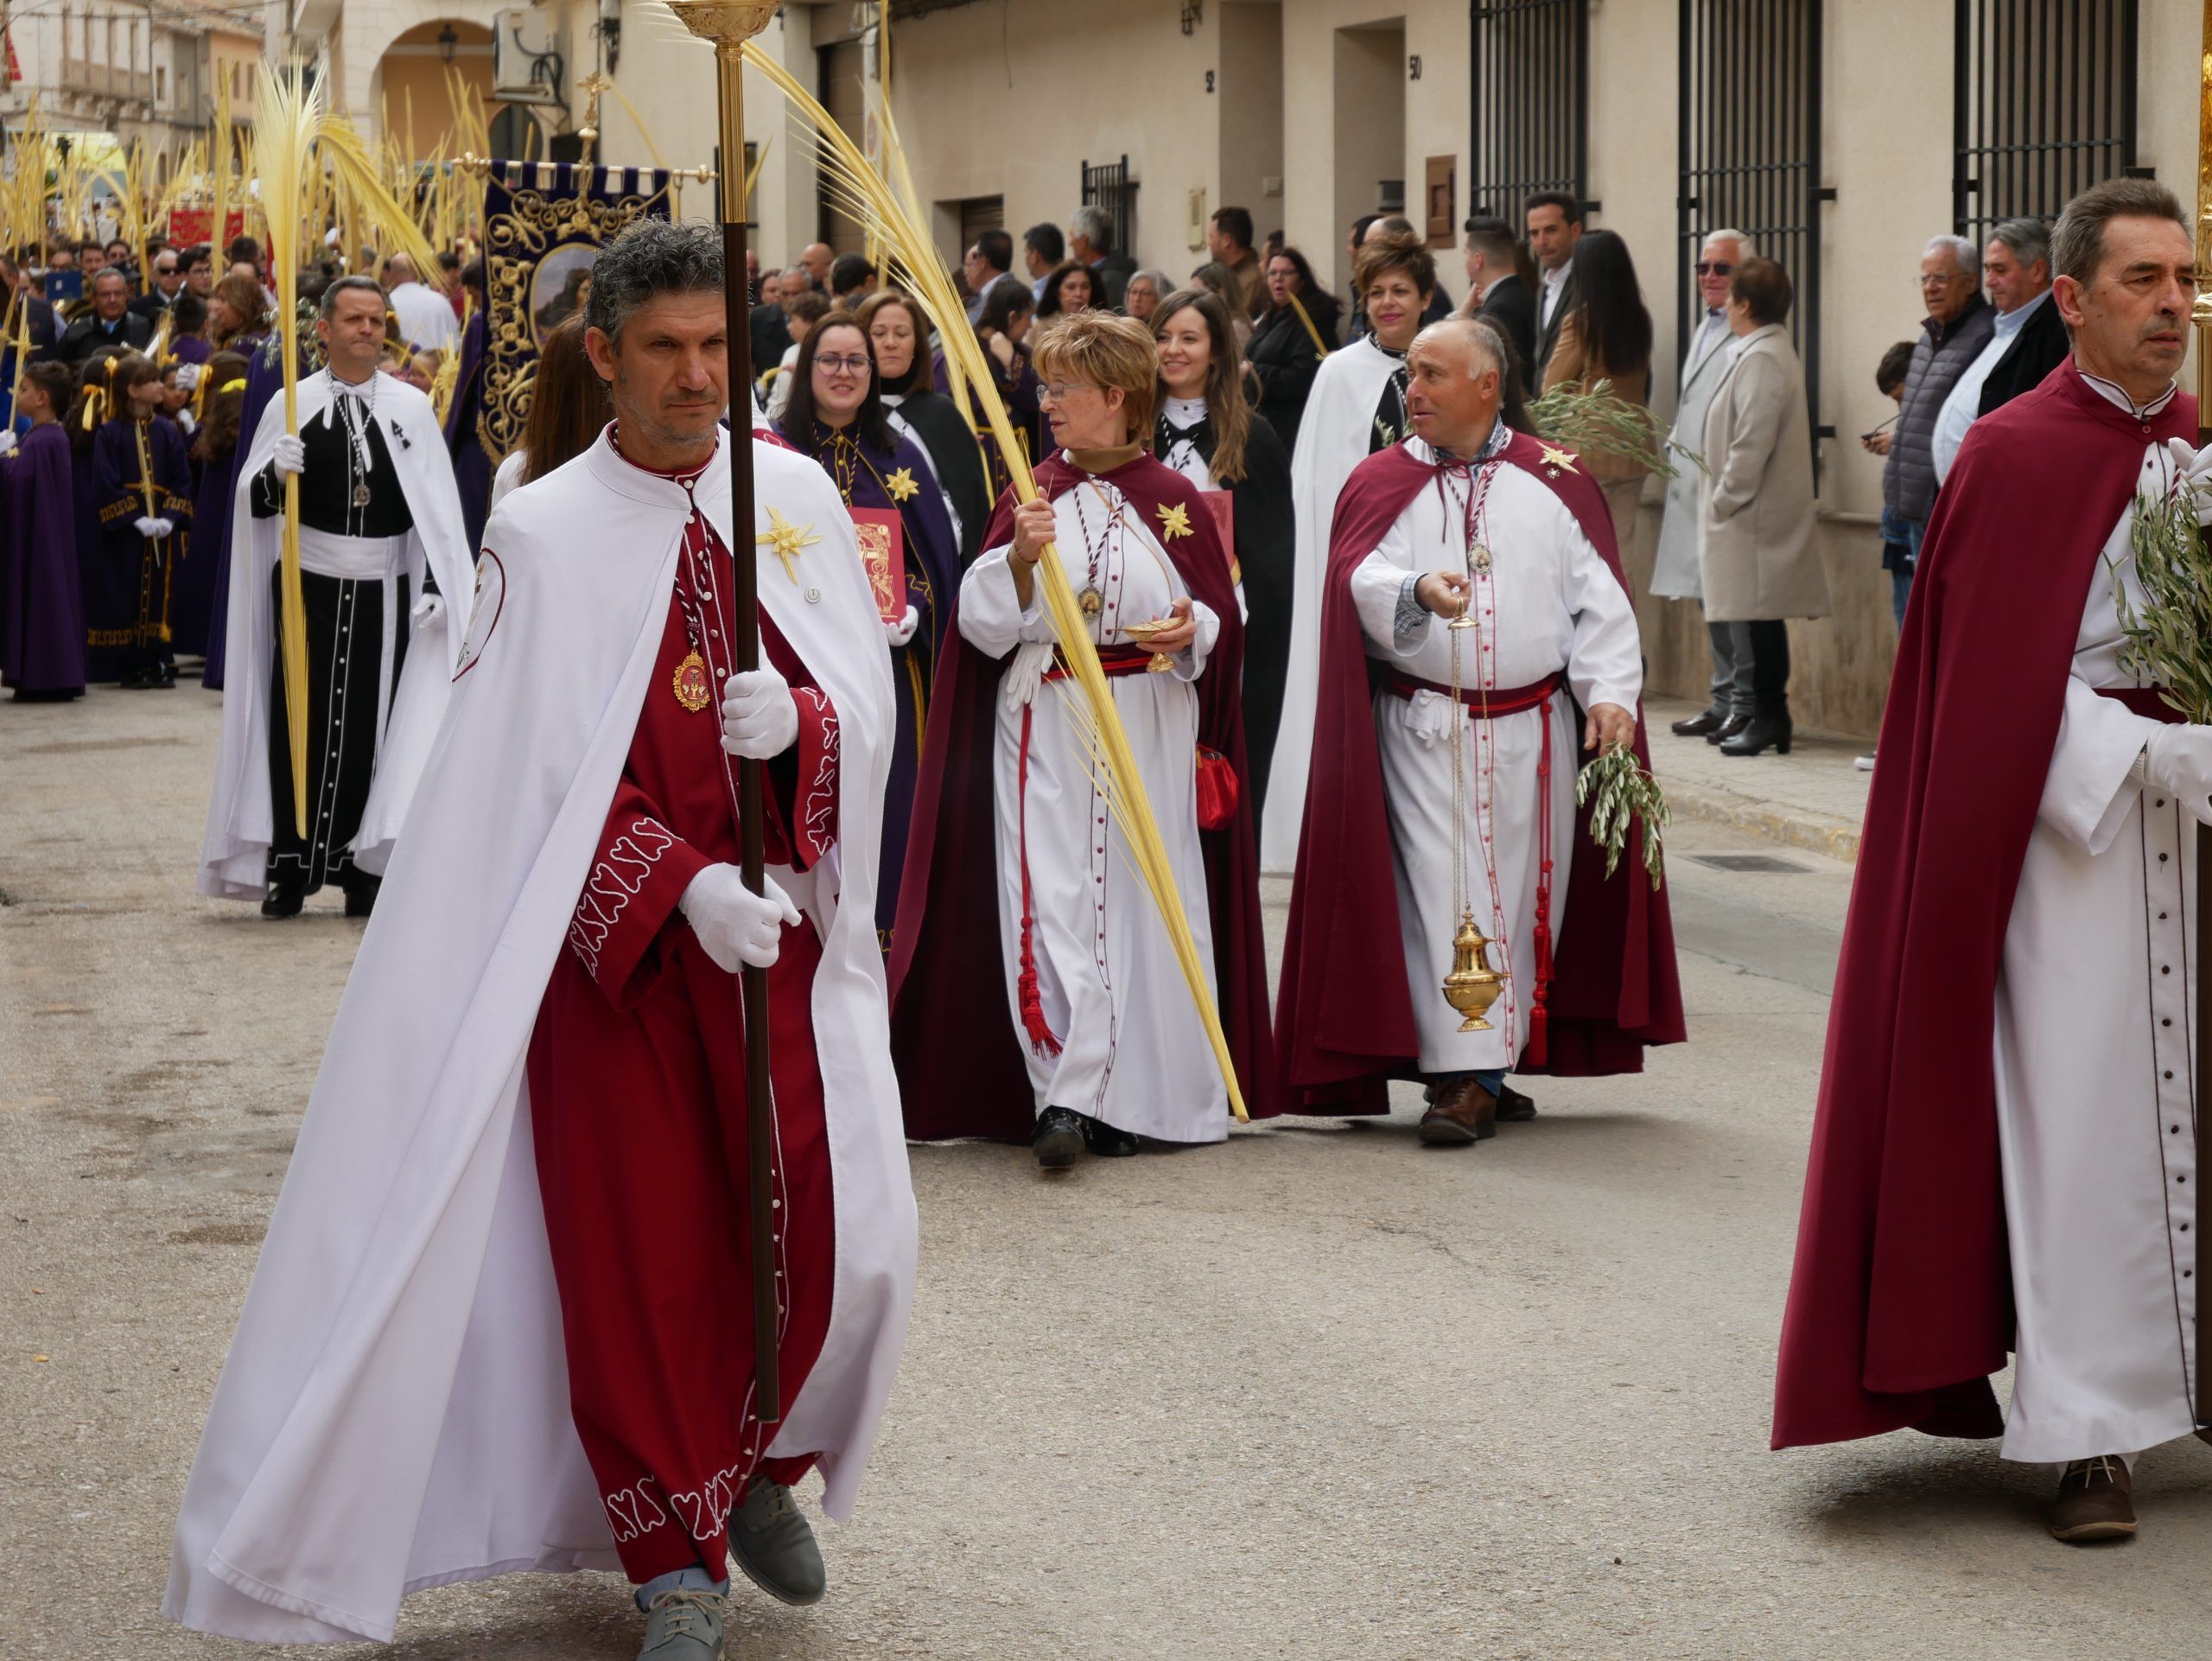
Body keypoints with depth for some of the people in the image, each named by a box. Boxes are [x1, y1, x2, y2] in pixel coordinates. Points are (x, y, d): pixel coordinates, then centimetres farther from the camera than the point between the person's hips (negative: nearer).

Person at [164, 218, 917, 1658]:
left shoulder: (797, 497, 5)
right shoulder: (543, 536, -4)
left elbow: (871, 698, 6)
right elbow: (548, 771, -6)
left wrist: (795, 718, -17)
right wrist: (680, 884, -18)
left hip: (783, 920, 3)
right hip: (612, 933, -2)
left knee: (830, 1229, -1)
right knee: (636, 1246, -1)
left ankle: (761, 1465, 28)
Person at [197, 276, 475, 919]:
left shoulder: (412, 406, 4)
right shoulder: (293, 404, 2)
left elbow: (436, 507, 5)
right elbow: (252, 504, 1)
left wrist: (434, 586, -4)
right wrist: (275, 473, -20)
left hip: (384, 593, 1)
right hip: (311, 584, -1)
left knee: (371, 727, 1)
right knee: (300, 723, -1)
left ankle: (362, 866, 9)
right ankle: (289, 866, 7)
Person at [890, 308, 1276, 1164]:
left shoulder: (1174, 501, 4)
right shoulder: (1031, 496, 7)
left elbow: (1220, 616, 8)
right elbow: (982, 623, 1)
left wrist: (1191, 630, -14)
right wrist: (1018, 558, -16)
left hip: (1148, 732, 0)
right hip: (1044, 731, 0)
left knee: (1139, 896, 0)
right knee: (1049, 899, -9)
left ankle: (1121, 1096, 9)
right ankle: (1065, 1098, -11)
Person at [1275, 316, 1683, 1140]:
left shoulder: (1555, 480, 7)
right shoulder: (1380, 484, 5)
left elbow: (1599, 596, 3)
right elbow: (1360, 585, -12)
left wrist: (1610, 692, -9)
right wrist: (1417, 592, -33)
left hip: (1533, 727, 2)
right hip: (1425, 727, -2)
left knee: (1523, 895, 6)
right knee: (1446, 895, -8)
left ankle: (1493, 1062, 18)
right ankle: (1465, 1077, -8)